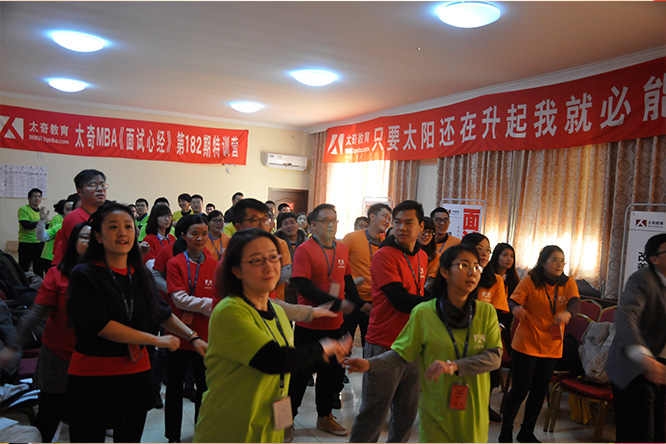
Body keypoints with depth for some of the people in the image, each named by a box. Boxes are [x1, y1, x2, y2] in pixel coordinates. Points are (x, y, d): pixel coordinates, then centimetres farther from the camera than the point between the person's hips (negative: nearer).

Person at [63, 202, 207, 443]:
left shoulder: (141, 274, 6)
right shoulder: (84, 275, -11)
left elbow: (163, 313, 15)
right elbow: (101, 325, -19)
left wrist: (194, 338, 1)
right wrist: (157, 340, -15)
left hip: (136, 374, 5)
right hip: (92, 376, -5)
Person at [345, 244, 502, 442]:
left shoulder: (486, 312, -3)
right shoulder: (423, 312, -8)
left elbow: (495, 357, -12)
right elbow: (400, 353, -4)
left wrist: (453, 366, -26)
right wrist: (370, 363, -21)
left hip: (473, 410, 2)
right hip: (436, 410, -2)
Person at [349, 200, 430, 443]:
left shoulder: (422, 257, 10)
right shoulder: (384, 255, -13)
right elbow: (400, 301, -19)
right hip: (384, 347, -6)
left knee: (407, 414, 17)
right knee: (373, 416, 5)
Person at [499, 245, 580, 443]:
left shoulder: (568, 283, 2)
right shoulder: (530, 281, -8)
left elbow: (575, 302, -15)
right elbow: (513, 301, -15)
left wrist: (568, 313, -38)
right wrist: (515, 308, -39)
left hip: (552, 347, 5)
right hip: (526, 343, -4)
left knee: (540, 391, 14)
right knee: (520, 389, -2)